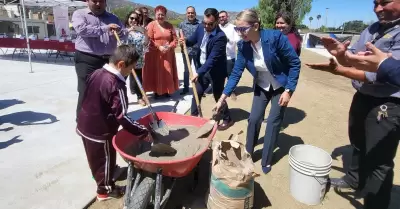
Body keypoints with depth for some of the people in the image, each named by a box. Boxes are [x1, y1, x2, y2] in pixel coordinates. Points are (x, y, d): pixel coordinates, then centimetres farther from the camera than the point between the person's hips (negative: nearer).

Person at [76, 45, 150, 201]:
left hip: (85, 125, 9)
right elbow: (122, 116, -28)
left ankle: (101, 175, 52)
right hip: (100, 131, -9)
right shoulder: (116, 86, -26)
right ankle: (105, 189, 31)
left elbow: (88, 99, 10)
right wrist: (143, 132, -23)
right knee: (105, 159, 12)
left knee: (95, 157, 27)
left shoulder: (97, 73, -1)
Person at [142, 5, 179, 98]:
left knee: (167, 73, 7)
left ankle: (167, 91, 19)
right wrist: (159, 47, -19)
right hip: (155, 54, -3)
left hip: (168, 54, 4)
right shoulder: (151, 25, -4)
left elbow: (175, 39, 6)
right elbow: (148, 40, -10)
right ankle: (156, 91, 12)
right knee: (156, 73, 0)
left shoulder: (169, 25, 8)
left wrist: (169, 46, -12)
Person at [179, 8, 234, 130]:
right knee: (196, 92, 13)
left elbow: (212, 59, -29)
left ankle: (227, 119, 24)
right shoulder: (201, 28, -4)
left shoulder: (220, 37, -26)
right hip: (203, 68, 7)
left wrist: (198, 72, -32)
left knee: (218, 96, 4)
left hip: (215, 71, -6)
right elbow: (193, 39, 15)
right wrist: (186, 41, -9)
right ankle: (193, 116, 31)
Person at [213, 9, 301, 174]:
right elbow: (236, 73, -12)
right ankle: (247, 154, 25)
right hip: (261, 87, 4)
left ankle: (266, 161, 16)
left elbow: (295, 63, -20)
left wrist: (288, 90, -22)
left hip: (281, 87, -3)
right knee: (254, 119, 4)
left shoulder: (275, 37, -29)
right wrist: (223, 98, -16)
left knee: (273, 122, 0)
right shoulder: (243, 46, -16)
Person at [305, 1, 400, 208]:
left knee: (378, 160, -1)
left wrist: (337, 70, -32)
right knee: (358, 144, 25)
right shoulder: (372, 29, 6)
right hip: (362, 97, 8)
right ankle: (354, 179, 48)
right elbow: (352, 59, 9)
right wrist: (341, 53, -14)